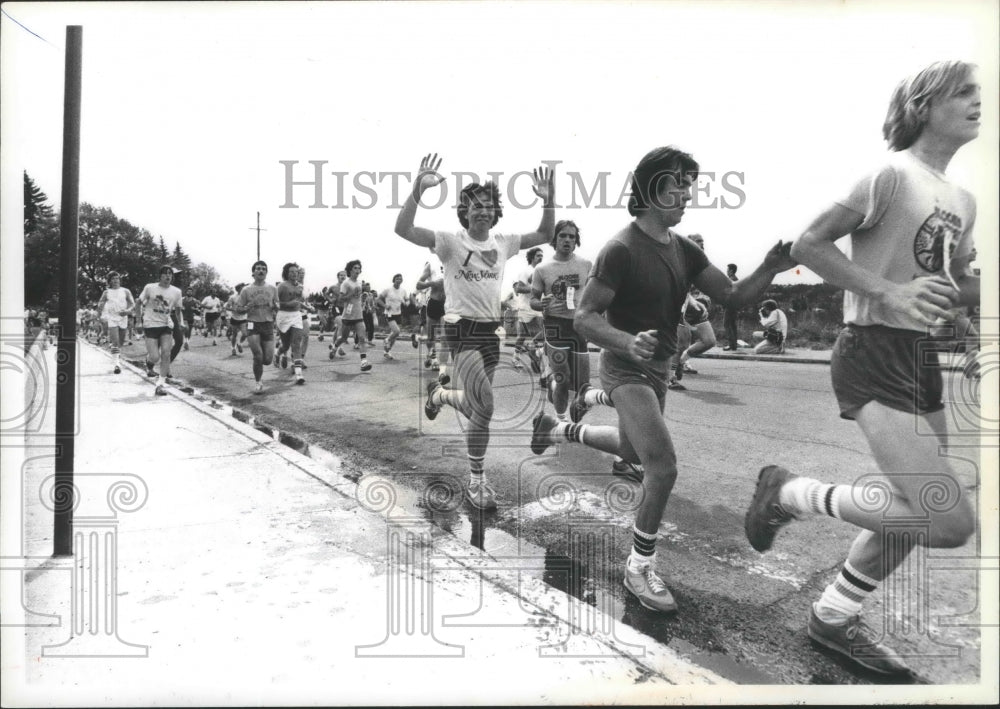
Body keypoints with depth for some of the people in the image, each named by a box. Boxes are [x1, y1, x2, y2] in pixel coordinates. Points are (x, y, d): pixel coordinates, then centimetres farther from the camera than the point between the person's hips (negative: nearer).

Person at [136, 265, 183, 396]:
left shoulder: (176, 292, 0)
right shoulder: (150, 288, -6)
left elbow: (177, 310, 15)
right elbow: (138, 303, 5)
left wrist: (179, 325, 13)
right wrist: (139, 321, 0)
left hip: (166, 326, 2)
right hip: (150, 325, -2)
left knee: (166, 354, -10)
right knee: (155, 357, -9)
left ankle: (160, 385, -1)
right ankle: (148, 362, 30)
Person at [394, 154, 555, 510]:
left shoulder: (503, 242, 8)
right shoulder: (451, 242, -7)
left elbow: (544, 235, 14)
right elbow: (403, 229, -18)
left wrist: (548, 200, -1)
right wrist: (418, 188, -29)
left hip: (491, 330, 6)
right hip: (463, 330, -6)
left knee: (476, 405, 14)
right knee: (484, 406, -16)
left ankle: (439, 393, 50)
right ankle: (476, 482, 3)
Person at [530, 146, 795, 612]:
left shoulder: (682, 249, 2)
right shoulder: (622, 249, -20)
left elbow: (732, 295, -1)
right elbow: (584, 317, -20)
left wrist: (769, 270, -19)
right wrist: (629, 342, -37)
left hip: (659, 368, 8)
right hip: (627, 369, -8)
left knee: (633, 453, 26)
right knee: (663, 466, -17)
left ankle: (558, 429, 49)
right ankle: (640, 569, 3)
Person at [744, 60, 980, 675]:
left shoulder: (964, 201, 16)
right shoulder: (893, 174, -10)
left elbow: (958, 287, 23)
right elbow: (808, 245, -15)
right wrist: (889, 293, -23)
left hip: (922, 358, 9)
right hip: (874, 354, -9)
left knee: (915, 513, 14)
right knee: (951, 522, -15)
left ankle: (834, 619, 31)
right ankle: (790, 494, 2)